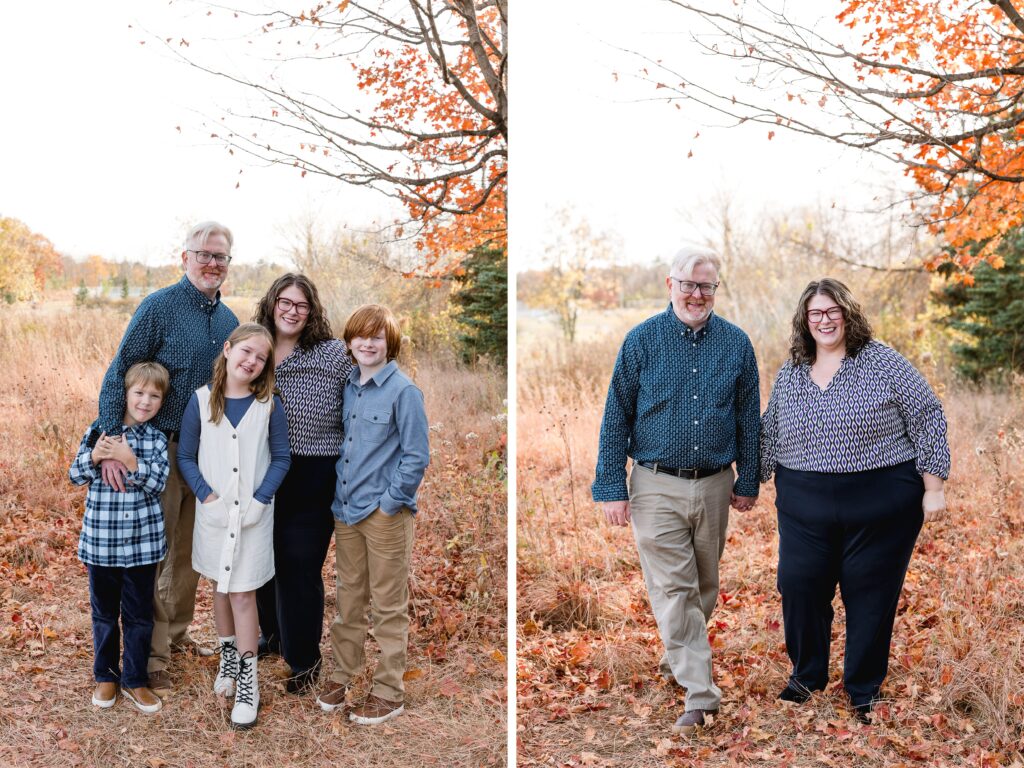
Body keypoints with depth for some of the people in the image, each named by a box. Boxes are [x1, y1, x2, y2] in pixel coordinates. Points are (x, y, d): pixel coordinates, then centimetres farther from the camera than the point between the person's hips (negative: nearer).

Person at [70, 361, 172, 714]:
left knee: (139, 615, 9)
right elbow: (76, 475, 0)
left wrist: (130, 460, -25)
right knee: (104, 612, 15)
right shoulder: (98, 430, -3)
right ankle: (105, 676, 32)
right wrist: (94, 456, -19)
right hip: (100, 541, 0)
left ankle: (135, 681, 24)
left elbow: (156, 484, -12)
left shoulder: (157, 439, -3)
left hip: (142, 542, 0)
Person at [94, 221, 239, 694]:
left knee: (190, 551, 16)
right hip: (161, 447, -6)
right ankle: (151, 655, 9)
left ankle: (177, 634, 31)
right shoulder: (159, 307, -10)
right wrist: (110, 443, -23)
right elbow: (119, 374, -15)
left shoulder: (228, 320, 8)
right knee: (154, 552, 0)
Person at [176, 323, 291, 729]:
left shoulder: (270, 405, -4)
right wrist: (206, 495, -12)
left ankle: (247, 680, 9)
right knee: (222, 587, 15)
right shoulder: (201, 400, -3)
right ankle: (228, 656, 35)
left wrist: (260, 500, -12)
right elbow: (186, 457, 0)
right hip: (214, 512, 2)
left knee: (243, 592, -1)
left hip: (254, 513, -2)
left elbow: (281, 458, -1)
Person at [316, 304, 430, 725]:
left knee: (388, 607, 5)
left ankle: (389, 691, 17)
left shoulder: (403, 391, -11)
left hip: (386, 513, -6)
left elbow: (417, 456, -12)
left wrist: (388, 502, -14)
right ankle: (343, 674, 32)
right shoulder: (346, 387, 7)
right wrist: (339, 496, 9)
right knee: (348, 599, 17)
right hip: (346, 510, 6)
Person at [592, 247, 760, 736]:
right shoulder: (641, 340, -4)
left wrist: (748, 482, 8)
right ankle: (700, 694, 2)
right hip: (656, 485, -3)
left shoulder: (736, 343, 2)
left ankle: (679, 659, 39)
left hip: (714, 486, 3)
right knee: (673, 589, -4)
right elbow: (616, 417, -3)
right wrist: (611, 488, -7)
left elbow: (748, 417, 9)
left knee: (704, 586, 16)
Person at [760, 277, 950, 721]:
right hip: (805, 509, 3)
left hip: (879, 508, -3)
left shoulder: (883, 363, -3)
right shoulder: (789, 375, 10)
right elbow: (769, 435, 19)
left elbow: (927, 419, -4)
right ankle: (806, 676, 26)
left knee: (870, 597, 5)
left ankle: (865, 692, 23)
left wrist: (933, 488, -7)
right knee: (799, 587, 2)